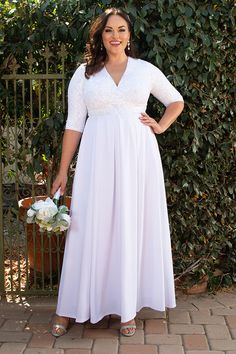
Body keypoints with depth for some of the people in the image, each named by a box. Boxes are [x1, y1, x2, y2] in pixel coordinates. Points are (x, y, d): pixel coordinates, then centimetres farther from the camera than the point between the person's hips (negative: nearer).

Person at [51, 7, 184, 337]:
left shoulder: (146, 70, 8)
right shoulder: (84, 73, 6)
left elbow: (176, 101, 22)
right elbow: (74, 124, 4)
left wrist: (161, 126, 5)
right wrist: (63, 170, 1)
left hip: (138, 157, 1)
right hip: (98, 158, -1)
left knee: (134, 226, 4)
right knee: (90, 228, 1)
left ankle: (129, 307, 16)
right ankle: (70, 307, 13)